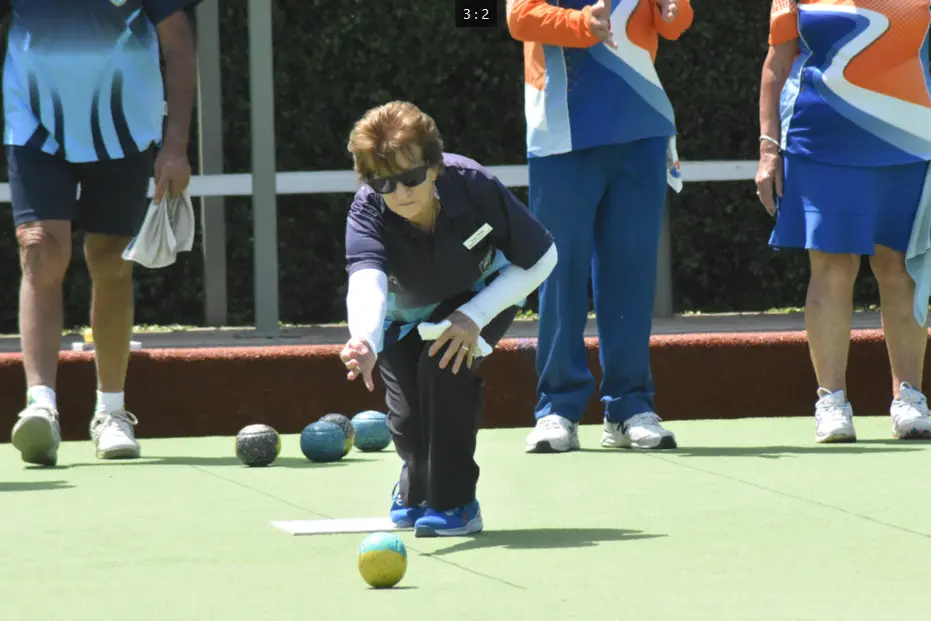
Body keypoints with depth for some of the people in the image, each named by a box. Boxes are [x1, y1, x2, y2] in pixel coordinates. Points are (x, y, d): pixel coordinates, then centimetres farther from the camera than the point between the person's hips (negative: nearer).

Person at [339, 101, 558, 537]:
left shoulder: (474, 186, -35)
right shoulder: (367, 213, -35)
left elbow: (541, 260, -22)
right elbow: (366, 279, -55)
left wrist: (474, 317, -31)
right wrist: (365, 343, -77)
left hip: (484, 293, -1)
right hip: (405, 311, 1)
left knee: (444, 362, -30)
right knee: (409, 418, -10)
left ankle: (454, 503, -15)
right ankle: (416, 491, 30)